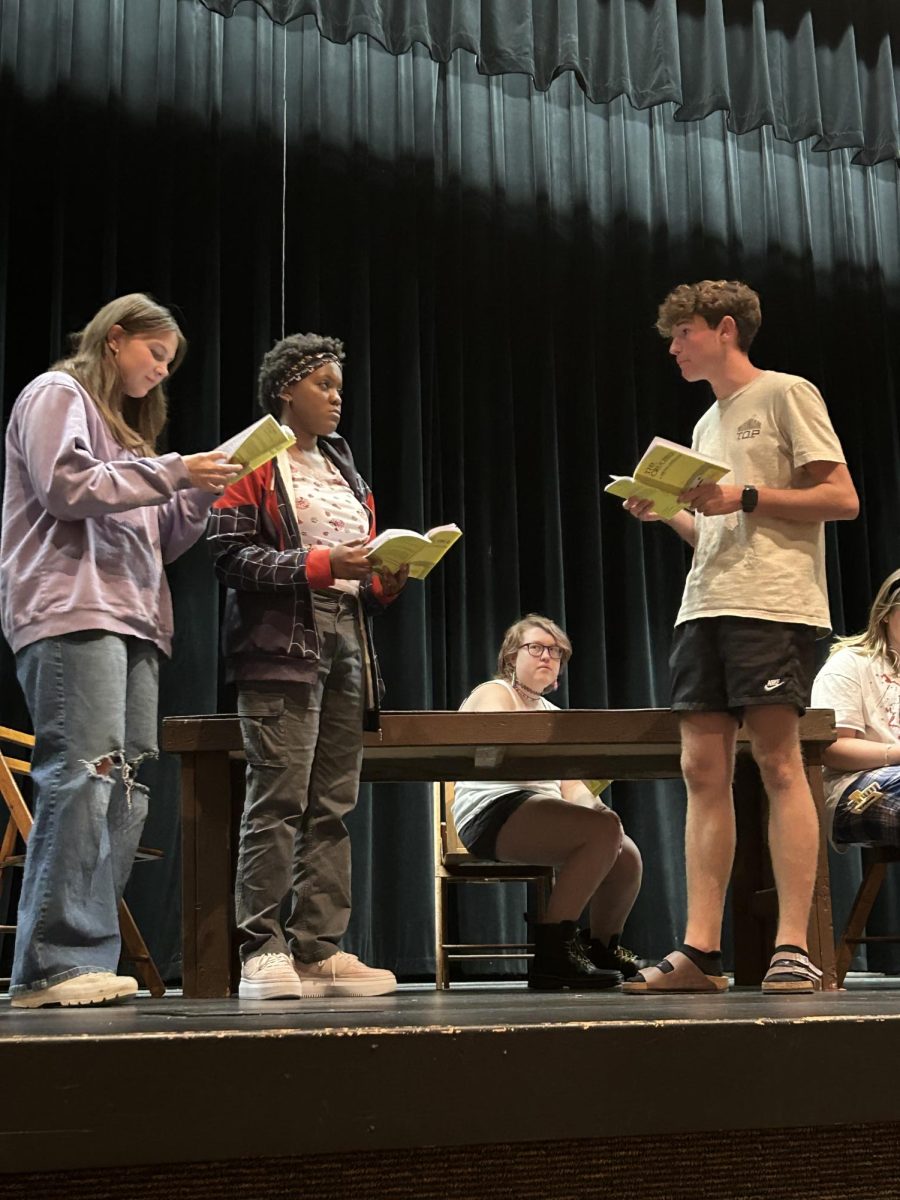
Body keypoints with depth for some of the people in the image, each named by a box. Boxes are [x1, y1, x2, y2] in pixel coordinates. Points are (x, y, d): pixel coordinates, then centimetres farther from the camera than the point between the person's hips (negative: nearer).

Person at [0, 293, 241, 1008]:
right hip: (70, 614, -8)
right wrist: (173, 472, -7)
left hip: (132, 623, 9)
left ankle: (87, 963, -3)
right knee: (82, 775, -19)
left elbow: (159, 543, 27)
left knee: (125, 788, -2)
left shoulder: (128, 428, 31)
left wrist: (202, 492, 11)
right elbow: (67, 487, -10)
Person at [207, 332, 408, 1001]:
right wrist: (320, 564, -16)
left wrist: (387, 580, 3)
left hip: (347, 640, 7)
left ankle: (319, 951, 4)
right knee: (279, 799, -12)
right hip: (282, 643, -7)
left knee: (333, 805, 2)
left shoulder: (344, 470, 24)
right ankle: (262, 952, -8)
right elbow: (232, 556, -8)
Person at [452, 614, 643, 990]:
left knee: (627, 856, -12)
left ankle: (601, 951, 13)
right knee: (603, 828, -28)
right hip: (492, 809, -8)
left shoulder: (551, 712, 28)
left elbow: (570, 785, 18)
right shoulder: (494, 694, 5)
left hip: (542, 812, 8)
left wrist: (590, 800, -6)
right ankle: (551, 952, -28)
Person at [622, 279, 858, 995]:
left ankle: (793, 948, -8)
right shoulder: (707, 425, 25)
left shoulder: (785, 393, 2)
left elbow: (843, 499, -6)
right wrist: (665, 514, 8)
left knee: (777, 762, -10)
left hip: (773, 605, -7)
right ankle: (701, 951, -1)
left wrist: (744, 496, -13)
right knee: (704, 770, 0)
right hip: (704, 609, 7)